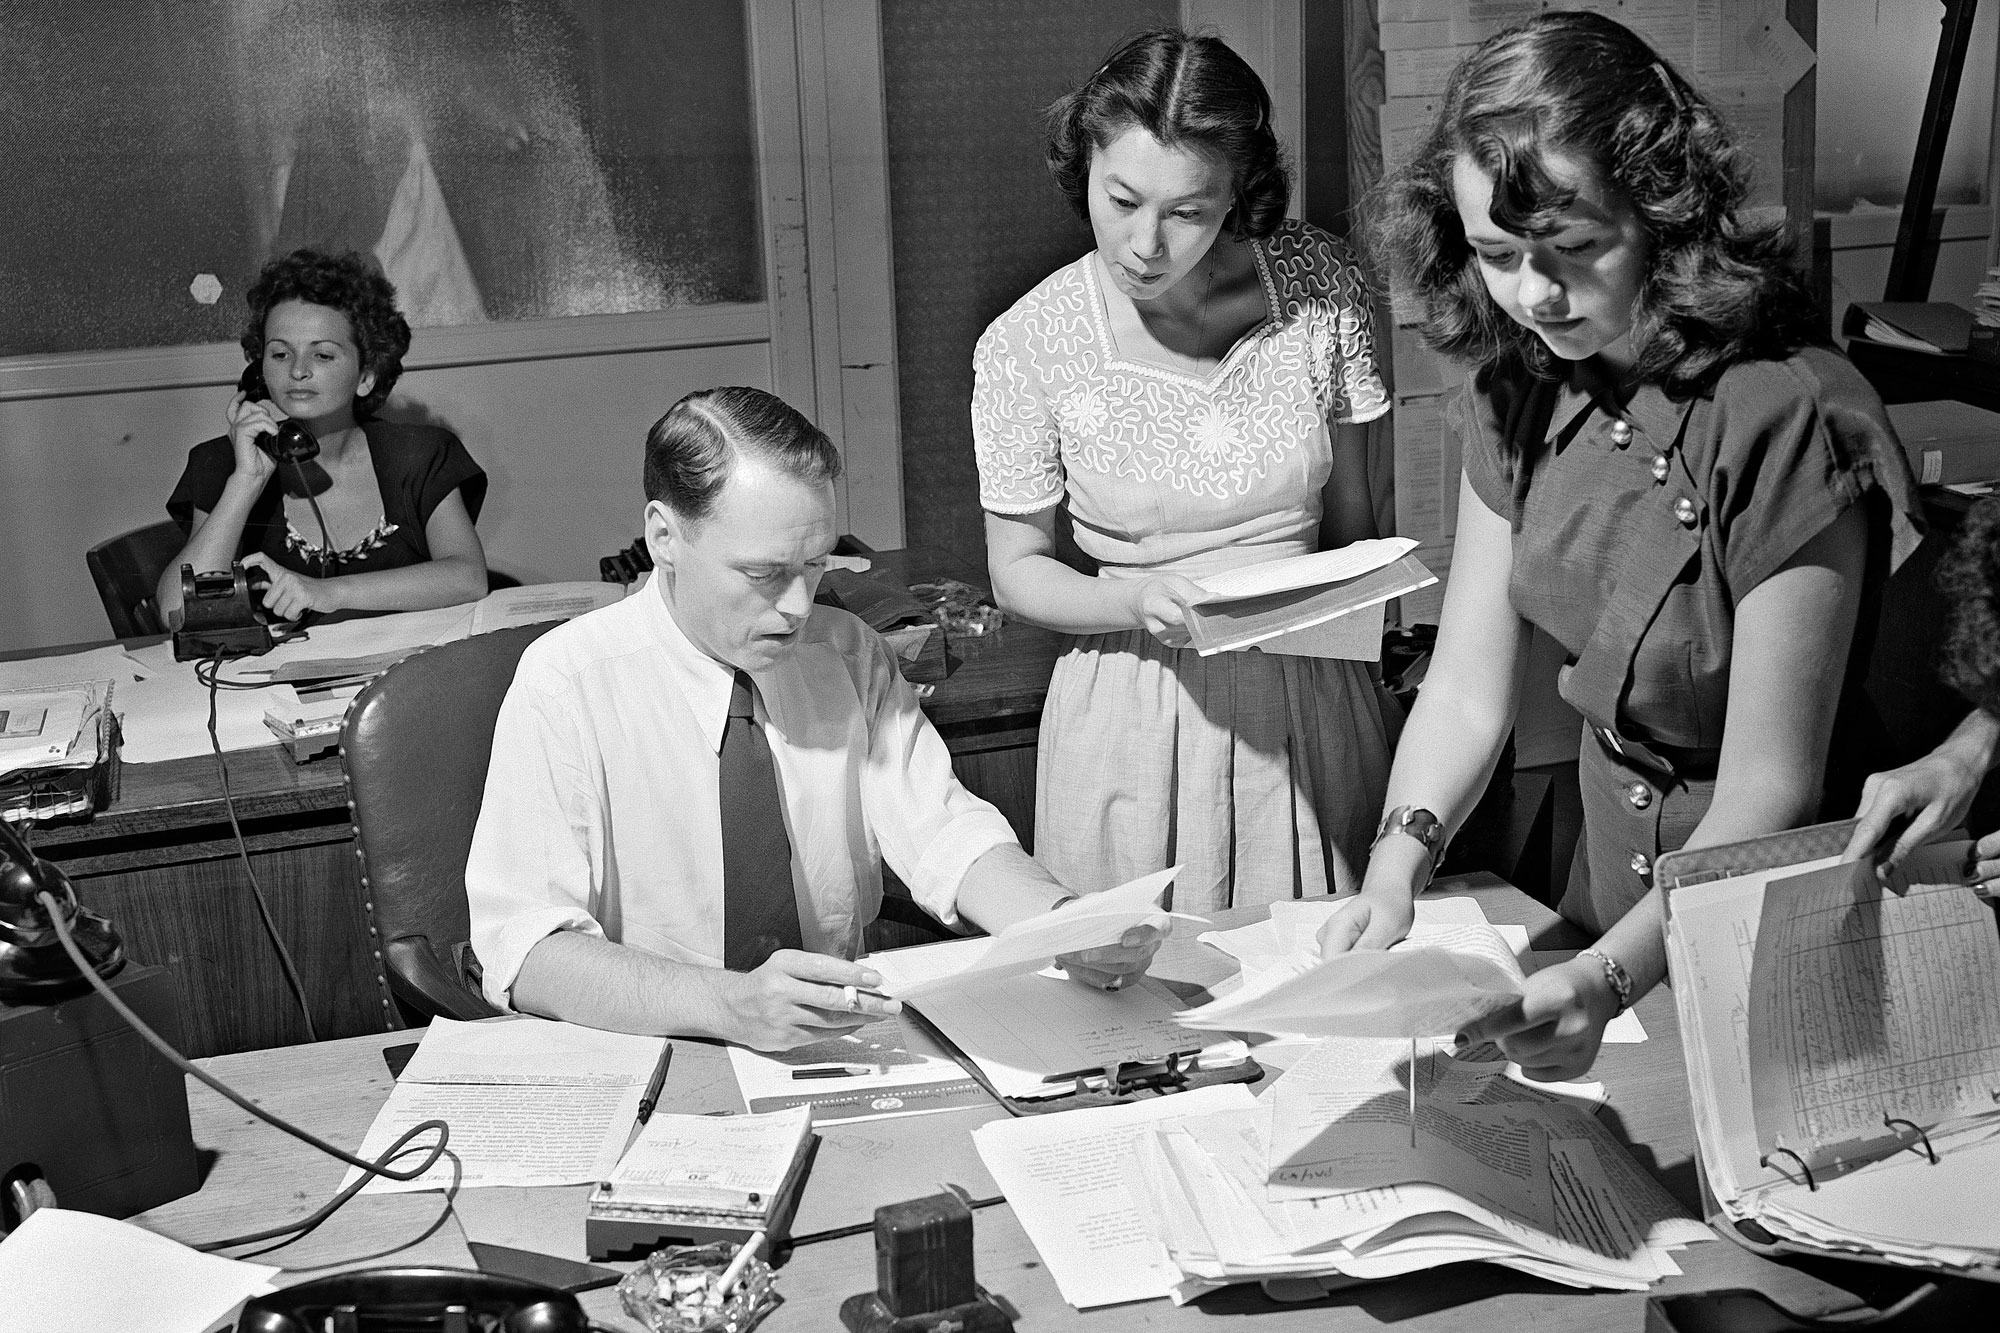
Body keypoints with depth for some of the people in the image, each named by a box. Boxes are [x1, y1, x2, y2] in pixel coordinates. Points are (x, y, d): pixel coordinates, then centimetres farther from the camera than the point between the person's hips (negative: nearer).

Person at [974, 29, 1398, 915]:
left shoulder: (1317, 285, -5)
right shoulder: (1027, 345, -11)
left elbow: (1350, 515, 6)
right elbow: (1017, 574, -2)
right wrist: (1140, 602, -18)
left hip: (1313, 703, 2)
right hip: (1135, 716, -2)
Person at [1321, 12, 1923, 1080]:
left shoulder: (1785, 421, -25)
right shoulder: (1519, 390, -4)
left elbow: (1769, 793, -24)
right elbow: (1466, 689, -2)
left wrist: (1609, 980, -36)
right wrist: (1398, 861, -19)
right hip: (1610, 861, 5)